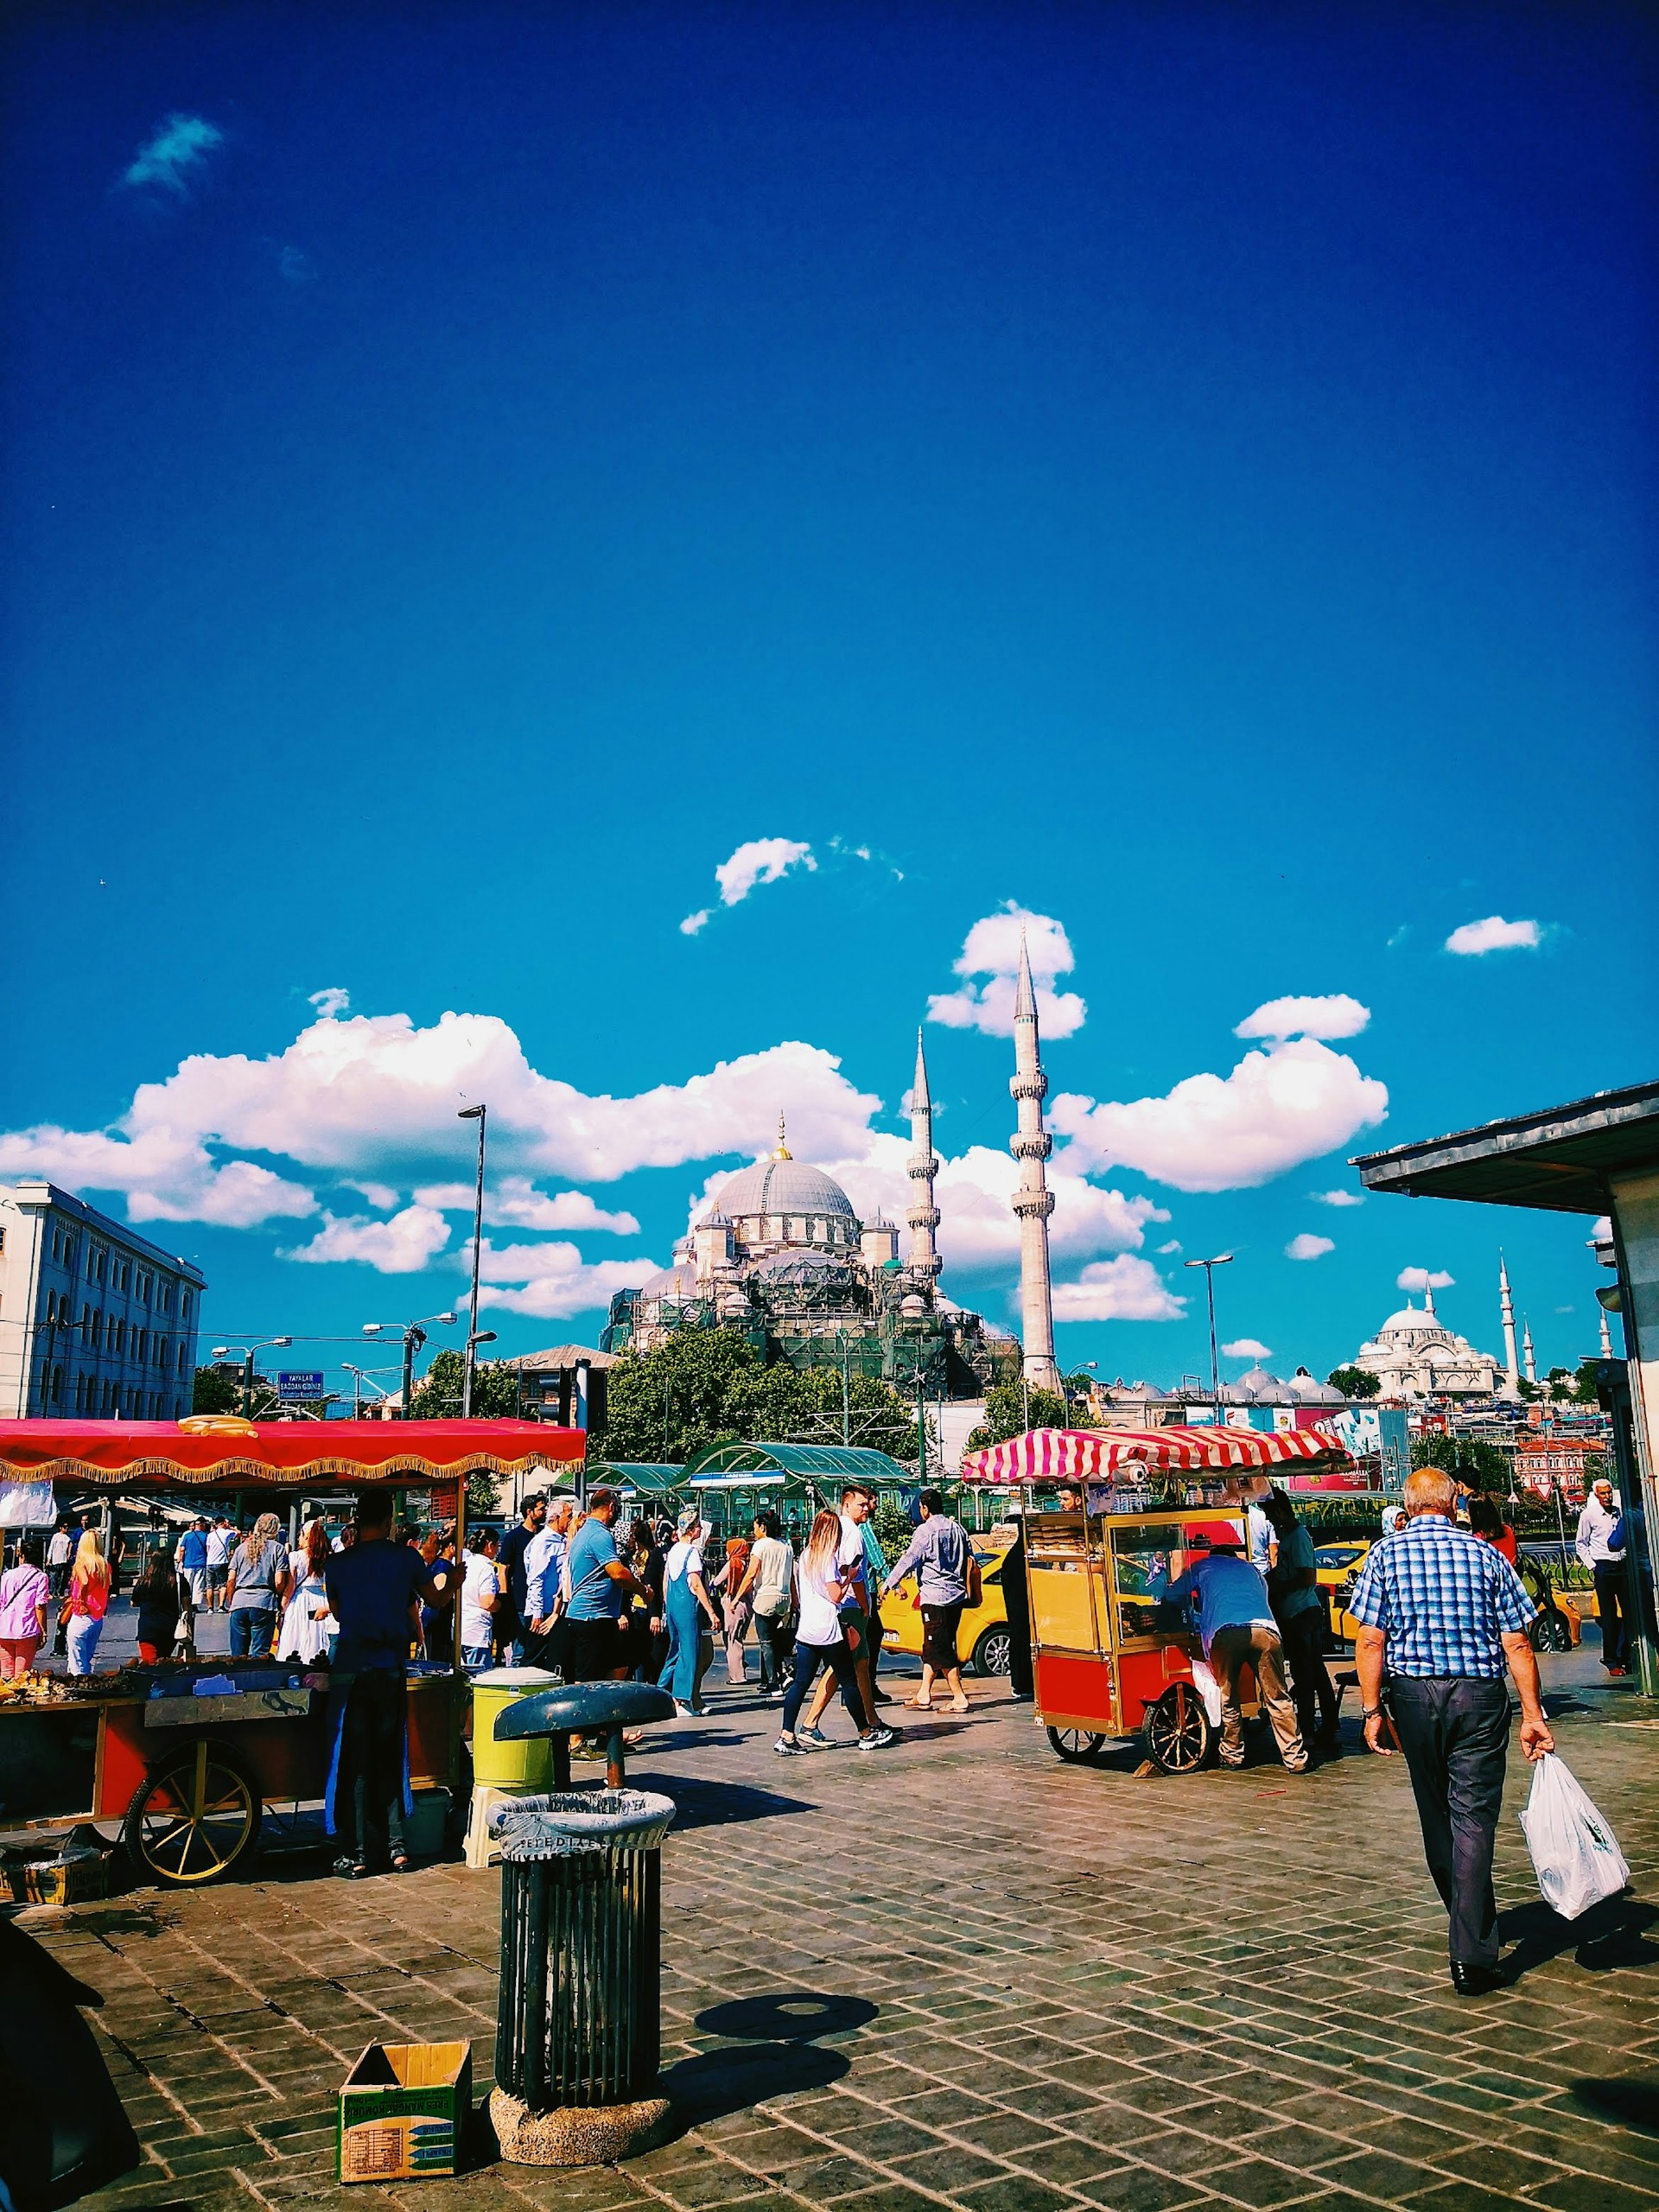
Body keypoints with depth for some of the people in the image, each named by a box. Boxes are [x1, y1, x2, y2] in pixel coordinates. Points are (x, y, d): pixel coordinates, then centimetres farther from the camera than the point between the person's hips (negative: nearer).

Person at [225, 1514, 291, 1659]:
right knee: (260, 1655, 0)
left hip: (239, 1602, 3)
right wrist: (278, 1598, 15)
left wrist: (230, 1604, 19)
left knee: (237, 1655, 9)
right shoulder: (278, 1548, 4)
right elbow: (279, 1582, -4)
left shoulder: (242, 1547, 14)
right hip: (264, 1604, -3)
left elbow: (231, 1580, 9)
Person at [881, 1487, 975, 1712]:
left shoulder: (926, 1530, -11)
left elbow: (909, 1560, -12)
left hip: (935, 1596, -8)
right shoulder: (957, 1528, 12)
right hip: (956, 1596, 8)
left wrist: (888, 1584, -4)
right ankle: (923, 1695, 20)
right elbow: (969, 1560, 19)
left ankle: (959, 1699, -5)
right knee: (931, 1647, 15)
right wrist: (966, 1589, 30)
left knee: (940, 1649, -3)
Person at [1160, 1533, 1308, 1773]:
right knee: (1278, 1698, 7)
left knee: (1228, 1698, 14)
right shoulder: (1251, 1569, 36)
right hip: (1264, 1629, 2)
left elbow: (1172, 1594, 28)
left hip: (1226, 1633, -2)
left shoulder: (1202, 1566, 28)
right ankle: (1296, 1759, 6)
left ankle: (1233, 1756, 21)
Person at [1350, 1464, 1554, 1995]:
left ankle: (1468, 1923, 33)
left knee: (1435, 1814, 17)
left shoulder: (1386, 1556, 0)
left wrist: (1372, 1709, -1)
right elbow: (1517, 1644, -1)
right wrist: (1533, 1715, 4)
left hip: (1414, 1693, 1)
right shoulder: (1486, 1556, 2)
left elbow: (1370, 1641, -6)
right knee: (1474, 1819, 1)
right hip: (1480, 1694, 0)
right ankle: (1472, 1953, -4)